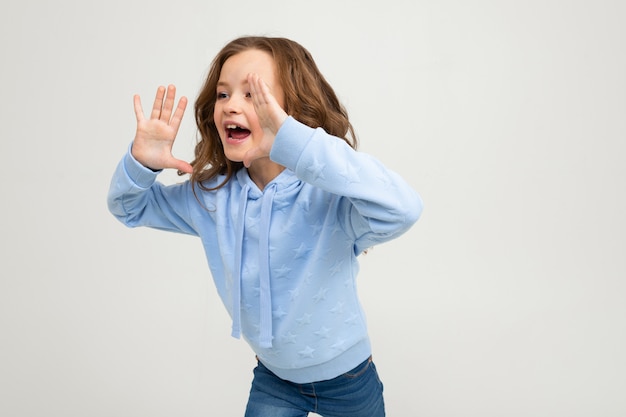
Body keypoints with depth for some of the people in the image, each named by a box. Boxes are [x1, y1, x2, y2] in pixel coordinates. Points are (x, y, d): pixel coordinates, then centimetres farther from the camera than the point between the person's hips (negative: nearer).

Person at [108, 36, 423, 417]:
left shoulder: (330, 195, -30)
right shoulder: (210, 196, -11)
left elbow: (402, 209, -50)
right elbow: (130, 208, 2)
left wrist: (293, 141, -54)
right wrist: (140, 164, -21)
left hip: (347, 379, -3)